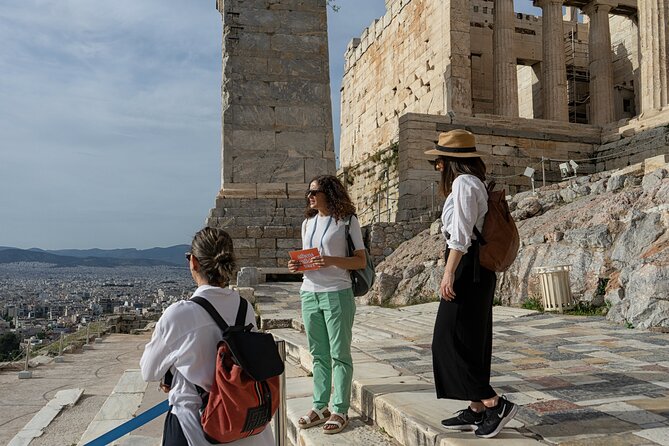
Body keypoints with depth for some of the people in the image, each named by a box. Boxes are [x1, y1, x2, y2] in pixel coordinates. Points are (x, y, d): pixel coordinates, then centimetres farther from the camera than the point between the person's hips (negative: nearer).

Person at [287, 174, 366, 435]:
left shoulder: (347, 220, -4)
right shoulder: (308, 223, 14)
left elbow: (361, 261, -6)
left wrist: (332, 260, -21)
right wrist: (297, 266, -2)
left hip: (337, 294, -6)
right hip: (309, 294, 6)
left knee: (339, 354, 2)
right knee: (318, 355, 12)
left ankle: (340, 410, 12)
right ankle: (320, 407, 23)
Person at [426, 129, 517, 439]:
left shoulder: (463, 183, -10)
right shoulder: (474, 183, 20)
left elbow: (461, 234, -19)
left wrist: (449, 273, -21)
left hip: (466, 268, -11)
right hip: (477, 270, 11)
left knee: (453, 339, -6)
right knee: (472, 341, 12)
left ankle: (495, 404, -1)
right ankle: (476, 411, 19)